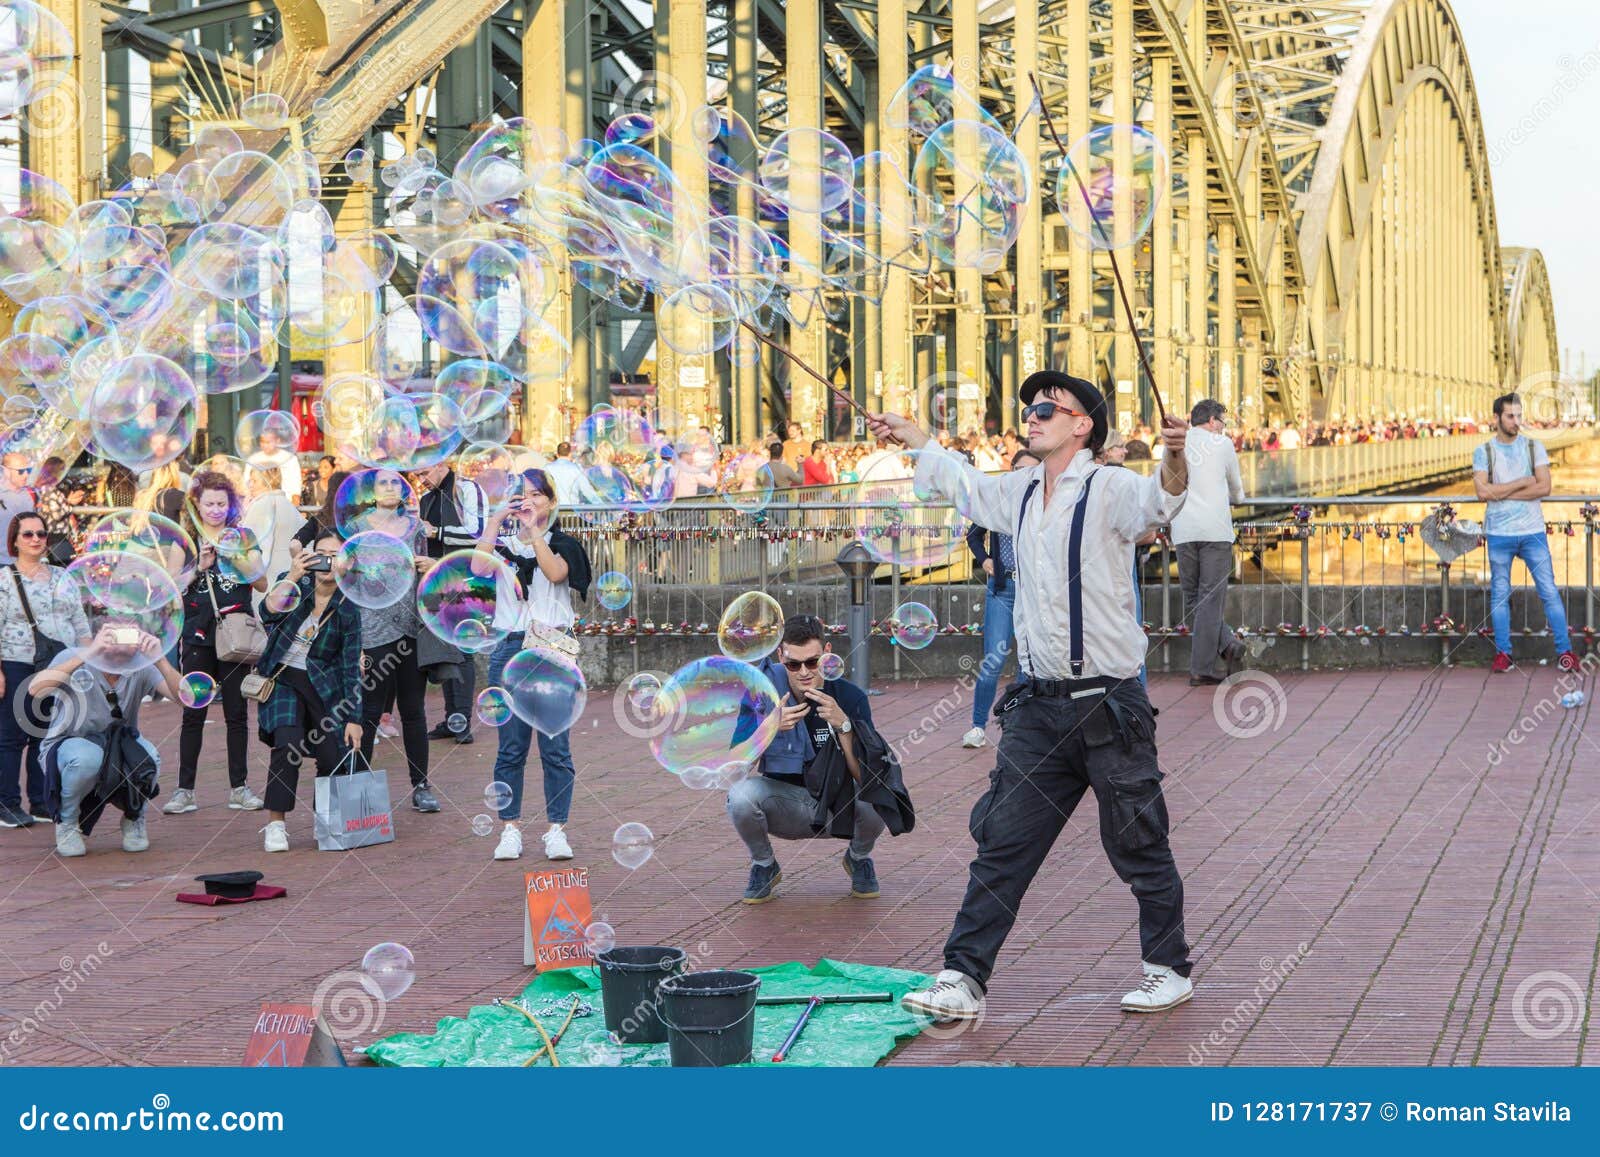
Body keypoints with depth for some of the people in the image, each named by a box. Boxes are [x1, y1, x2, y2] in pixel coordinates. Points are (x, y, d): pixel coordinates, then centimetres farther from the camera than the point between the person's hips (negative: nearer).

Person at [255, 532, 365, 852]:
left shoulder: (347, 610, -2)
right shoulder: (294, 585, -1)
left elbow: (351, 668, -1)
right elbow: (269, 613, -21)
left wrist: (354, 718, -6)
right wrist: (292, 577, -34)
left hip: (323, 687, 1)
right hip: (282, 679, -1)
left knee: (334, 760, -7)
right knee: (289, 744, -24)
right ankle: (276, 824, -19)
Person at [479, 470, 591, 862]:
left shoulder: (563, 544, 9)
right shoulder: (503, 543, 12)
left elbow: (555, 572, -14)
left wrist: (533, 528, -14)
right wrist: (495, 522, -8)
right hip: (510, 648, 1)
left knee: (555, 746, -2)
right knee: (511, 746, 3)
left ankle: (556, 830, 4)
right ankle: (511, 829, 9)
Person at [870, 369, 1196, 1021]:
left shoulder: (1108, 490, -8)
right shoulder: (1019, 492, 12)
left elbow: (1159, 501, -31)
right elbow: (963, 482, 34)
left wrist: (1175, 458, -51)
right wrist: (910, 436, 41)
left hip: (1109, 704, -6)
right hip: (1038, 704, 6)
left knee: (1139, 847, 6)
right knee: (1002, 845, 4)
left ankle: (1169, 969, 22)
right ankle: (963, 980, 7)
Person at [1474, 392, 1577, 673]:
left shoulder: (1534, 447, 4)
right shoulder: (1483, 452, 1)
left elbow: (1544, 487, -8)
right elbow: (1483, 492, -11)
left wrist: (1502, 493, -11)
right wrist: (1522, 483, -10)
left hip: (1533, 531, 0)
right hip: (1499, 533, 0)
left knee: (1549, 591, -1)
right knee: (1500, 594, 5)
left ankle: (1565, 650, 4)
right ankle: (1503, 653, 13)